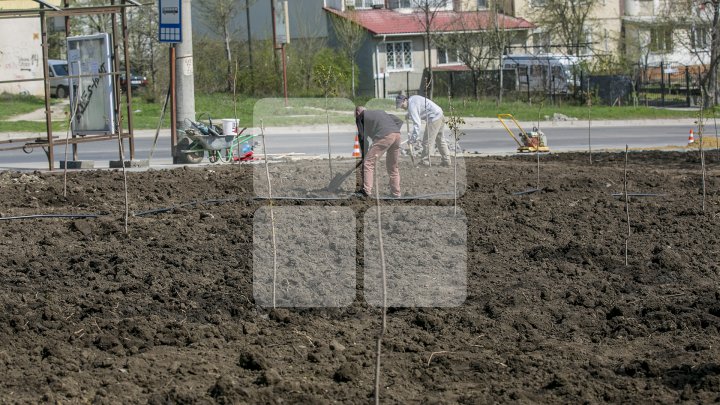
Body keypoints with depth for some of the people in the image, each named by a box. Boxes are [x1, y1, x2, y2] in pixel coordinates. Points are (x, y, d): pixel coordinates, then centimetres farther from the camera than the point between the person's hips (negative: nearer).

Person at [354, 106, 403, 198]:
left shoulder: (360, 117, 18)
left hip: (384, 136, -6)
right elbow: (399, 121, 30)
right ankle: (396, 194, 21)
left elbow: (362, 137, 15)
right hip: (397, 134, 6)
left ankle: (366, 191, -7)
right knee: (393, 166, 19)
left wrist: (363, 156, 21)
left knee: (368, 163, 0)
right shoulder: (380, 111, 35)